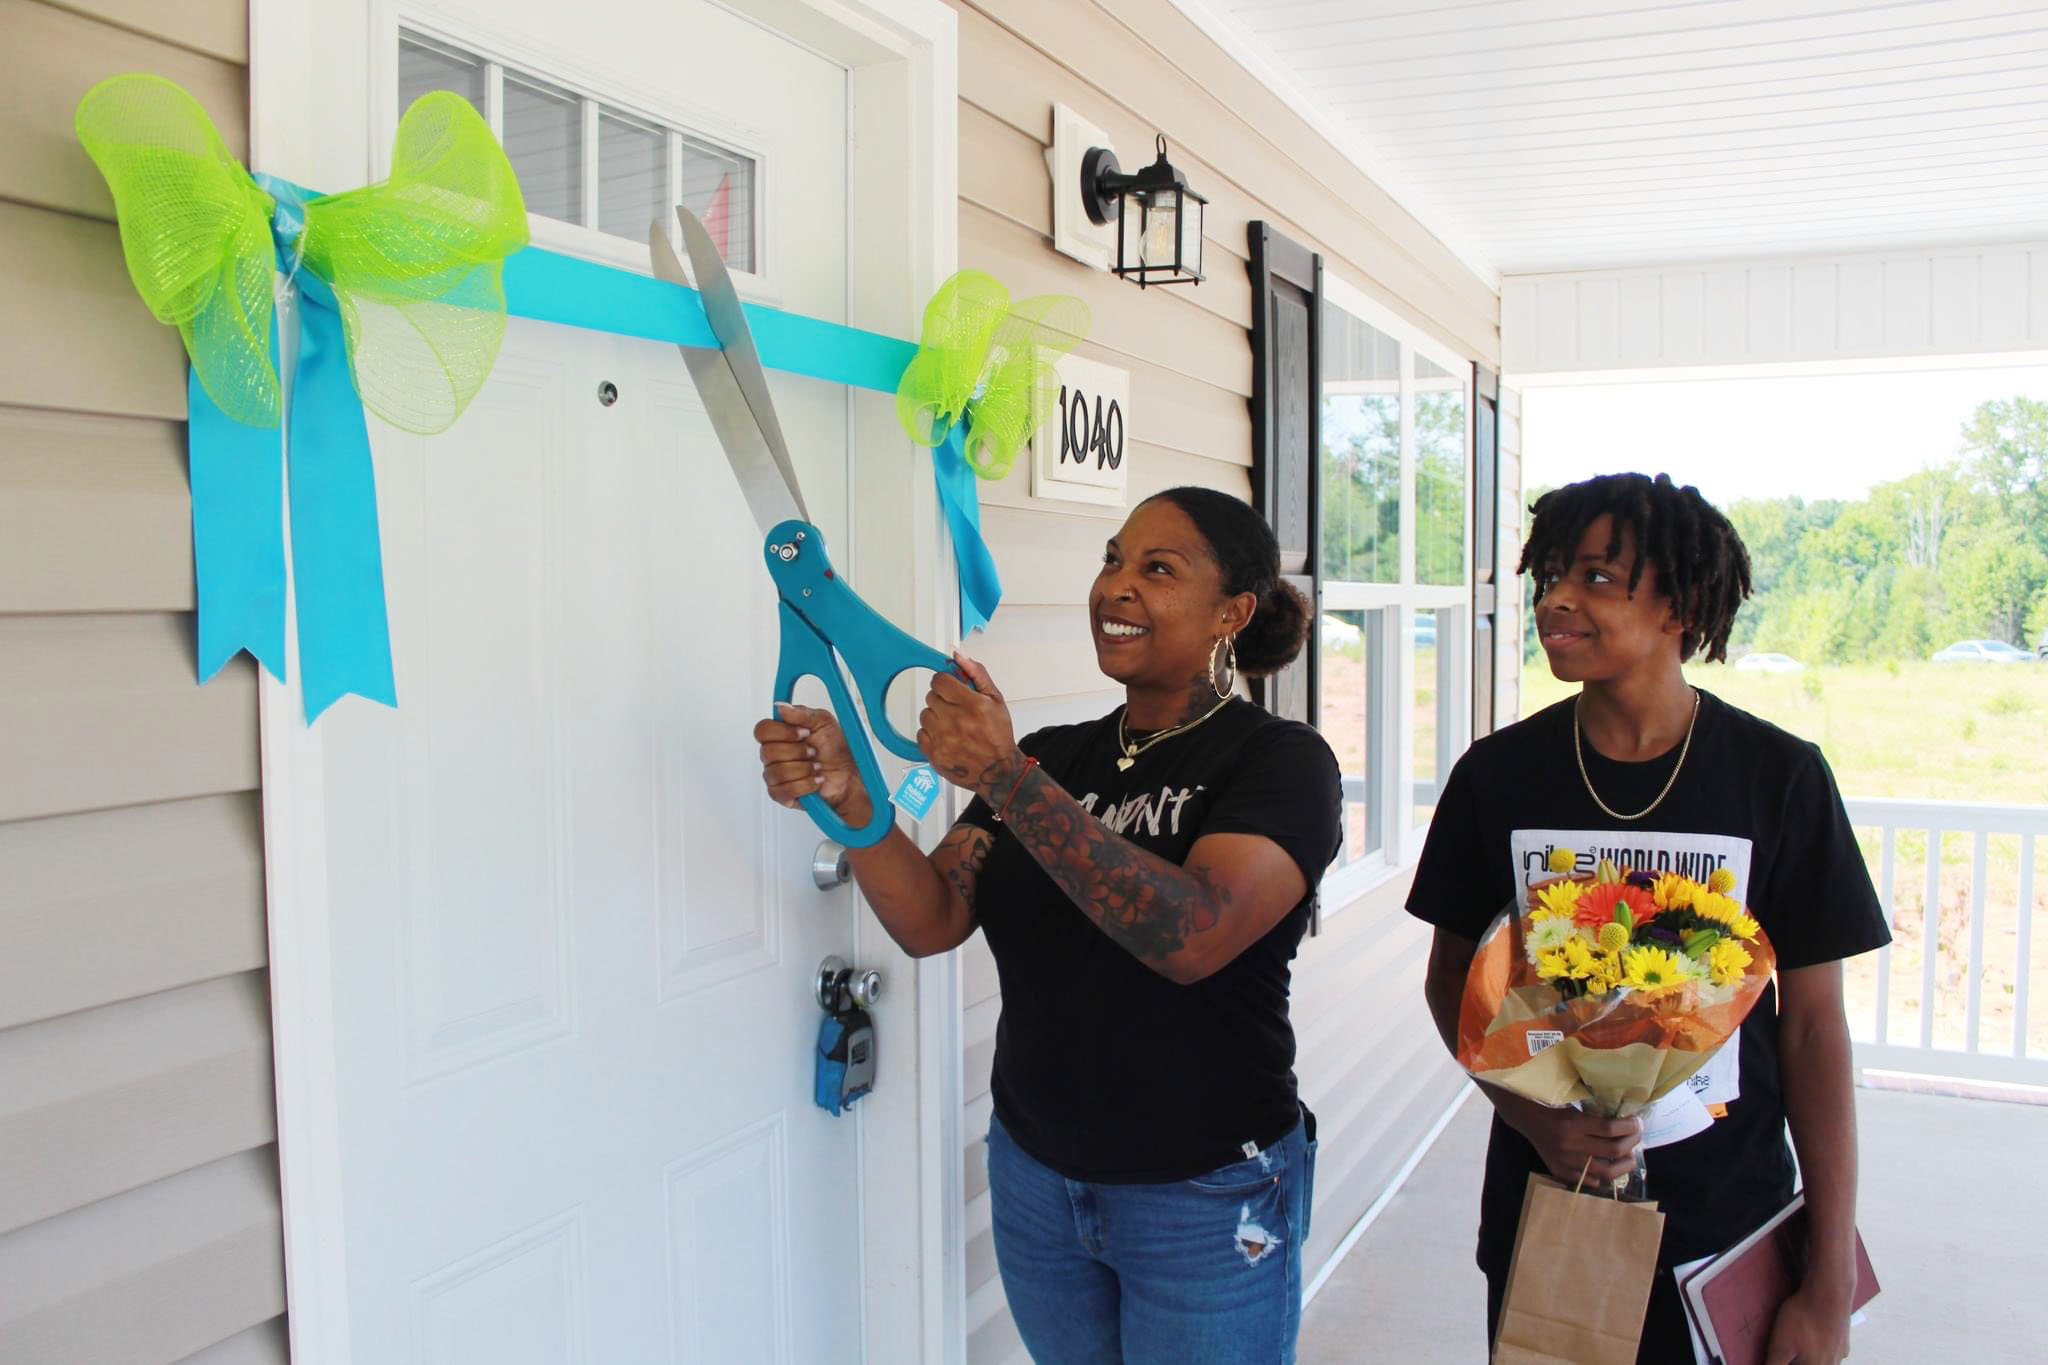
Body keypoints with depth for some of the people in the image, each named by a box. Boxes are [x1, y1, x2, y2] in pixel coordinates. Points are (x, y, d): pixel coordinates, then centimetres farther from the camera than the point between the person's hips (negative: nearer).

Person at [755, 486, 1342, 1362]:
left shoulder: (1281, 761, -11)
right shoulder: (1053, 756, 4)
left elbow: (1193, 937, -29)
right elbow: (931, 919, -5)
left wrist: (1007, 780, -33)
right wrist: (846, 794, -22)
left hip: (1206, 1198, -4)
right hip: (1035, 1176, 5)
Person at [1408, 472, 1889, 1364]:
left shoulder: (1779, 778, -8)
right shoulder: (1496, 776, -5)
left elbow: (1814, 1026, -5)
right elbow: (1452, 979, 4)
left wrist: (1831, 1284, -5)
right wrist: (1533, 1117, -13)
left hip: (1728, 1227, -1)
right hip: (1538, 1219, 1)